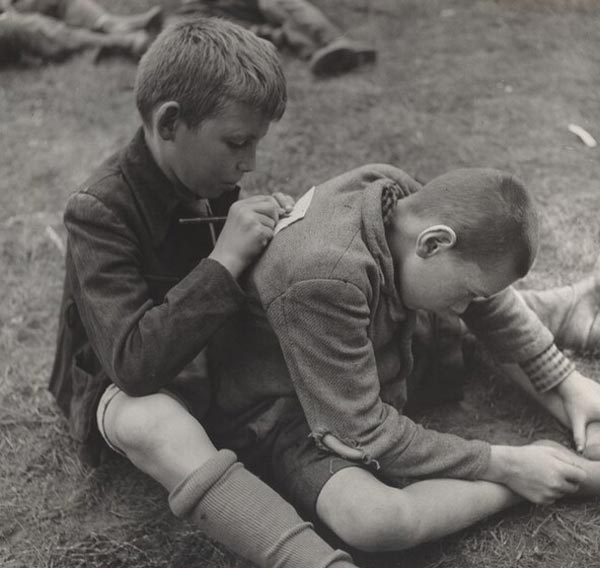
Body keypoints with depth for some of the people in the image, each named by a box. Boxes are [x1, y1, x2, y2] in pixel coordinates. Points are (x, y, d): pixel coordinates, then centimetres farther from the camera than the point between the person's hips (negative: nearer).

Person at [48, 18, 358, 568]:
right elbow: (135, 363, -34)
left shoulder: (207, 182, -4)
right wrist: (225, 260, -35)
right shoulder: (100, 213, -24)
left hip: (209, 355, 8)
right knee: (156, 424, -42)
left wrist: (275, 228, -10)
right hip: (124, 386, -7)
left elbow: (244, 288, 11)